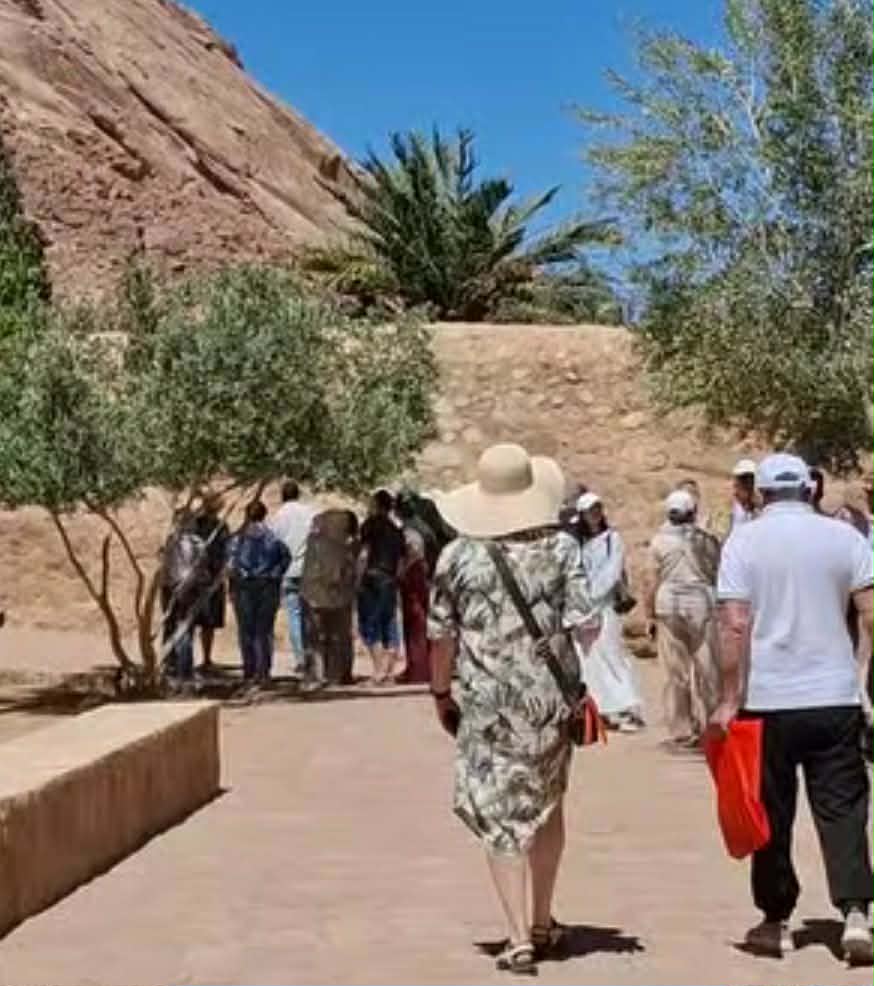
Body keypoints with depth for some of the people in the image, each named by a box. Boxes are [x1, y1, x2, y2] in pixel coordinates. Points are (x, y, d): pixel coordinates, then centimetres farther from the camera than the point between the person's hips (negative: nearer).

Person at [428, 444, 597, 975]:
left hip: (486, 705, -1)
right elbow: (583, 624, -9)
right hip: (550, 700, 2)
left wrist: (441, 693, 13)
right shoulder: (561, 546, -4)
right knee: (547, 808, 20)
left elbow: (441, 636, 0)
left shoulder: (458, 556, -3)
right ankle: (542, 924, 32)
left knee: (500, 817, 4)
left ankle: (520, 938, -3)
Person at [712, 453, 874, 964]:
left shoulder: (745, 541, -3)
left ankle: (777, 921, 18)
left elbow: (735, 625, -10)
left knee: (772, 813, 10)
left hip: (767, 698, -1)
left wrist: (730, 698, -6)